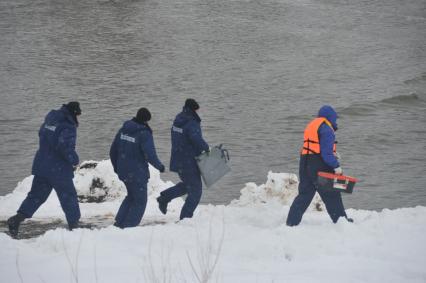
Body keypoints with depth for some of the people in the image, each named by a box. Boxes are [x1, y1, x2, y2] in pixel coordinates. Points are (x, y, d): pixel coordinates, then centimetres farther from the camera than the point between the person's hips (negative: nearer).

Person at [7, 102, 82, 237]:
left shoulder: (50, 120, 8)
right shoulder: (68, 127, -17)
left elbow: (41, 134, 23)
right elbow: (66, 147, -27)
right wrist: (74, 160, -11)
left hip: (41, 166, 7)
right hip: (59, 170, -7)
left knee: (36, 195, 11)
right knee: (69, 197, 7)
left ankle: (18, 217, -3)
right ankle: (74, 226, 13)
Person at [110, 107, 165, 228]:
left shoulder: (123, 130, 4)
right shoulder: (144, 134, -17)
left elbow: (113, 150, 12)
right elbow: (150, 155, -22)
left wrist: (116, 166, 26)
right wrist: (160, 166, -4)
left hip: (123, 171, 7)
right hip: (137, 173, -7)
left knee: (131, 196, 25)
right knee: (140, 201, 6)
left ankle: (119, 221, 19)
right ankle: (129, 226, 3)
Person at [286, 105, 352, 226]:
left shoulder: (311, 125, 20)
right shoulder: (326, 128, -9)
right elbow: (327, 152, -17)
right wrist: (336, 166, -14)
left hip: (305, 164, 8)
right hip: (320, 166, -8)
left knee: (304, 195, 9)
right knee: (331, 195, 3)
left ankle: (292, 222, 4)